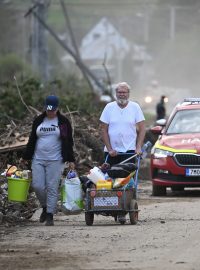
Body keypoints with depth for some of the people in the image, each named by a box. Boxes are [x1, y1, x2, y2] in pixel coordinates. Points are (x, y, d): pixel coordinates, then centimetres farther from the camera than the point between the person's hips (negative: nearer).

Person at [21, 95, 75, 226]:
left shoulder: (63, 122, 3)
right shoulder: (38, 121, 11)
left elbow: (69, 142, 4)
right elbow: (32, 140, 17)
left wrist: (70, 160, -1)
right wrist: (25, 157, 15)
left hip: (55, 161, -3)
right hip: (38, 160, 3)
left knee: (52, 188, -5)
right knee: (37, 186, -3)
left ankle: (50, 215, 0)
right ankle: (45, 207, 21)